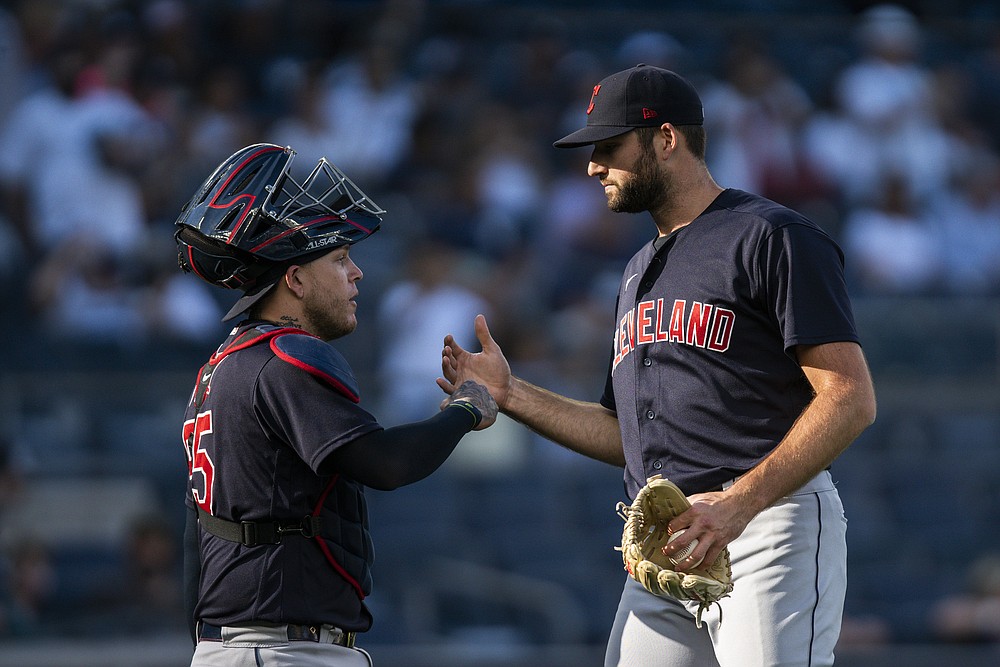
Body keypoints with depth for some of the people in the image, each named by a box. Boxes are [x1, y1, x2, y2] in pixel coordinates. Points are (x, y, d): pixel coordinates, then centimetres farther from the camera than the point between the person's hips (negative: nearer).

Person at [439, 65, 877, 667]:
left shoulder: (772, 237, -4)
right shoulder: (640, 273, 24)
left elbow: (851, 399, -14)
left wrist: (740, 501, -23)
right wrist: (509, 394, 16)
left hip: (768, 529, -8)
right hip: (663, 544, 8)